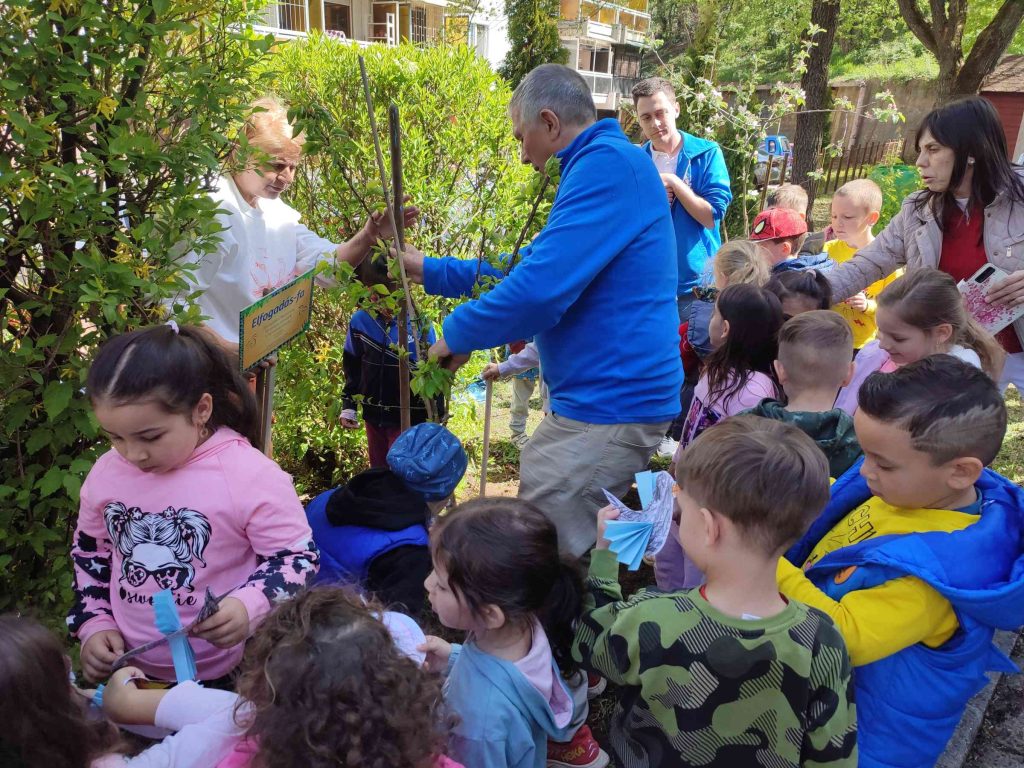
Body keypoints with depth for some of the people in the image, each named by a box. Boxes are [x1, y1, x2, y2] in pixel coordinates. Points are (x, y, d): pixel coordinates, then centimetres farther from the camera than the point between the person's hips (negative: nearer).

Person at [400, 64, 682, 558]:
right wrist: (431, 271, 24)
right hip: (607, 399, 11)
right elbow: (531, 264, 26)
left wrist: (458, 333, -9)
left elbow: (540, 288, -26)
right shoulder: (607, 165, 20)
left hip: (609, 407, -11)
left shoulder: (608, 164, -16)